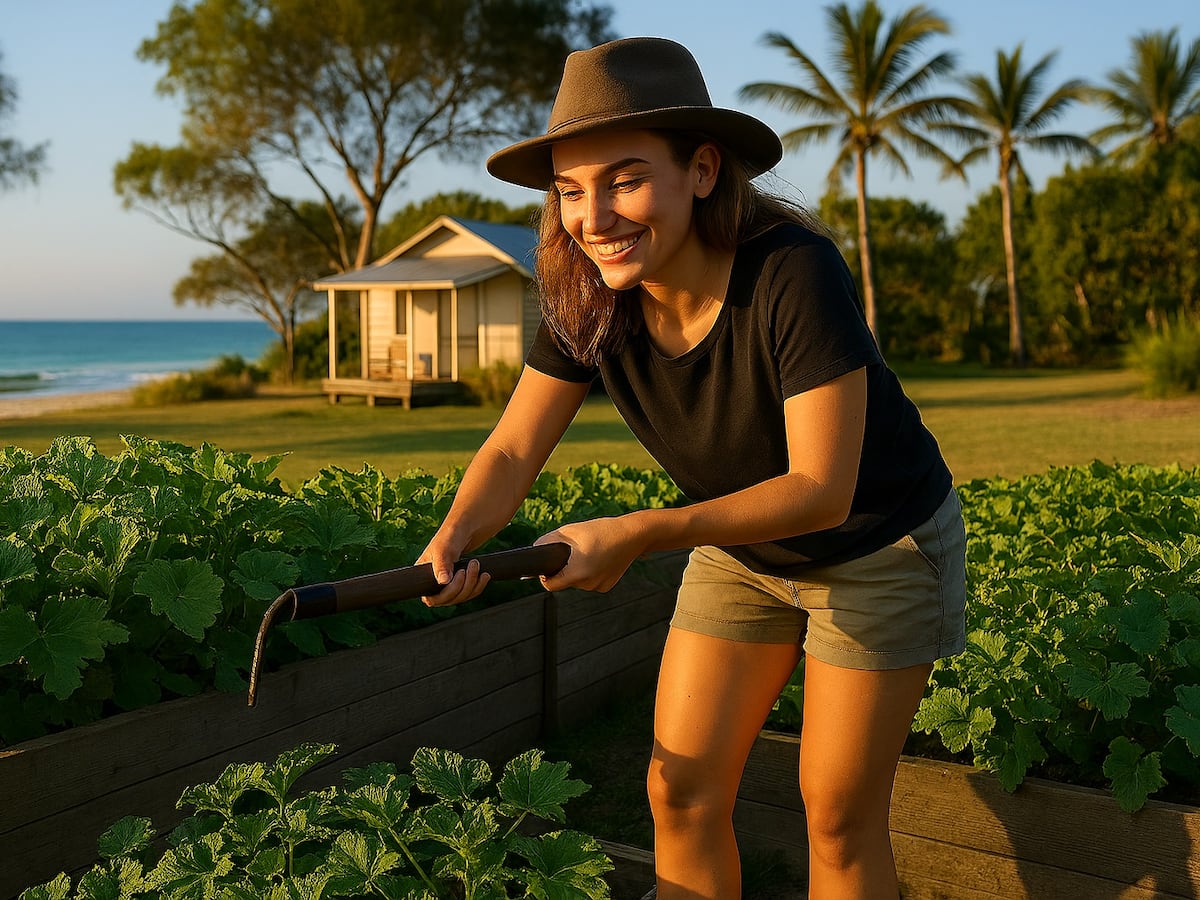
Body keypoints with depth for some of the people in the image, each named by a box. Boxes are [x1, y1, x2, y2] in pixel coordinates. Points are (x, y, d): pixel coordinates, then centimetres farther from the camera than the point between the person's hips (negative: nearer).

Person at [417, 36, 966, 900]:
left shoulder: (792, 273, -33)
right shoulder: (589, 299, -17)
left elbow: (822, 491, -32)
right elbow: (514, 449, -14)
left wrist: (640, 534, -39)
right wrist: (456, 538, -35)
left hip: (879, 547, -4)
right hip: (743, 548, 5)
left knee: (839, 818, 3)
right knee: (681, 792, 3)